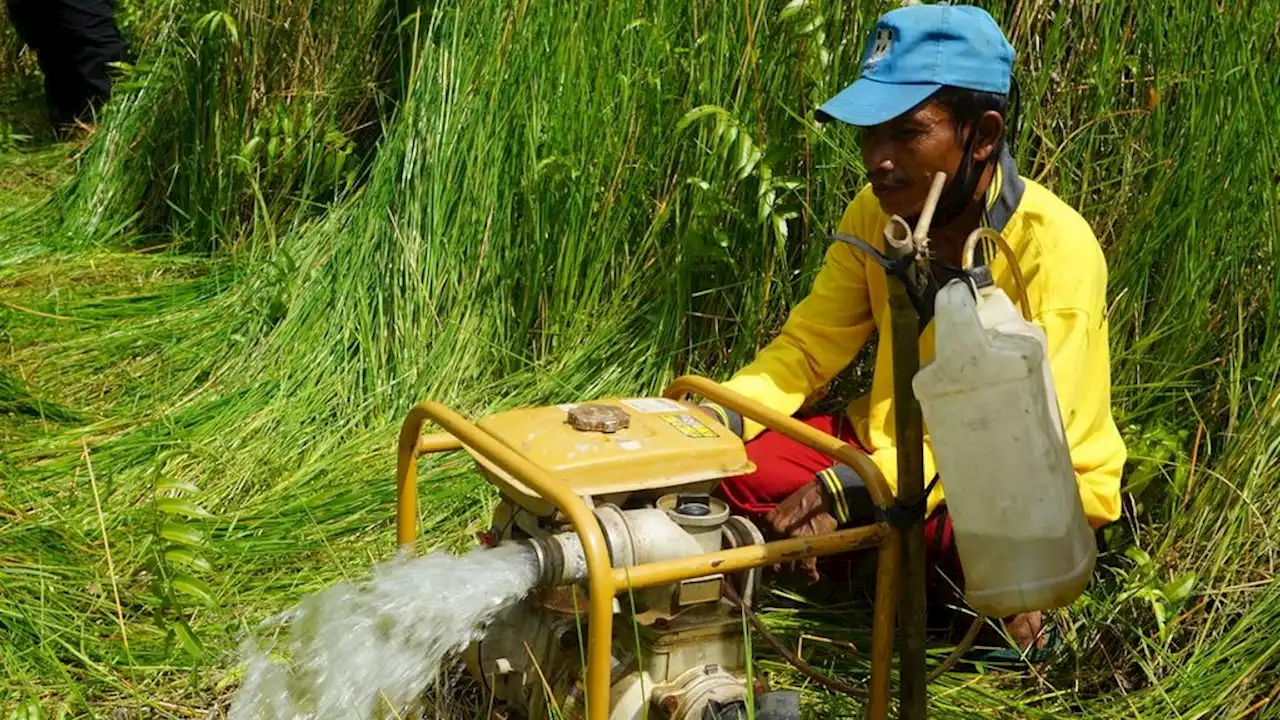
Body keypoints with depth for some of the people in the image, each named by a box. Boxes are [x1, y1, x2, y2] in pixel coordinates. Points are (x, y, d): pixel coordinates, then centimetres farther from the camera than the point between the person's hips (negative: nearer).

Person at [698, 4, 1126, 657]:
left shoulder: (1055, 249, -25)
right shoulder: (877, 214, -8)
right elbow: (806, 347, -2)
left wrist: (861, 487, -40)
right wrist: (723, 414, -23)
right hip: (900, 443, 5)